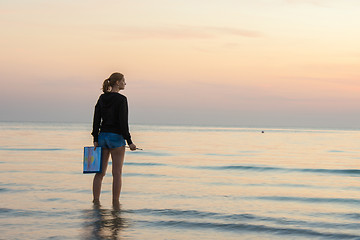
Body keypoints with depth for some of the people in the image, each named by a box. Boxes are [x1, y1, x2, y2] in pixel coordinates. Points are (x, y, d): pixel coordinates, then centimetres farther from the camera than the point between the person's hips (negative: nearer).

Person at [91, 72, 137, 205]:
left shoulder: (102, 98, 9)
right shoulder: (121, 99, -11)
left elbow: (96, 120, 6)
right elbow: (123, 122, -16)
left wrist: (96, 140, 7)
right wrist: (129, 142, -11)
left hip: (102, 136, 6)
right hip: (116, 137, -6)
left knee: (100, 172, 9)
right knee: (117, 173, 1)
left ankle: (96, 201, 8)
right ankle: (115, 204, 3)